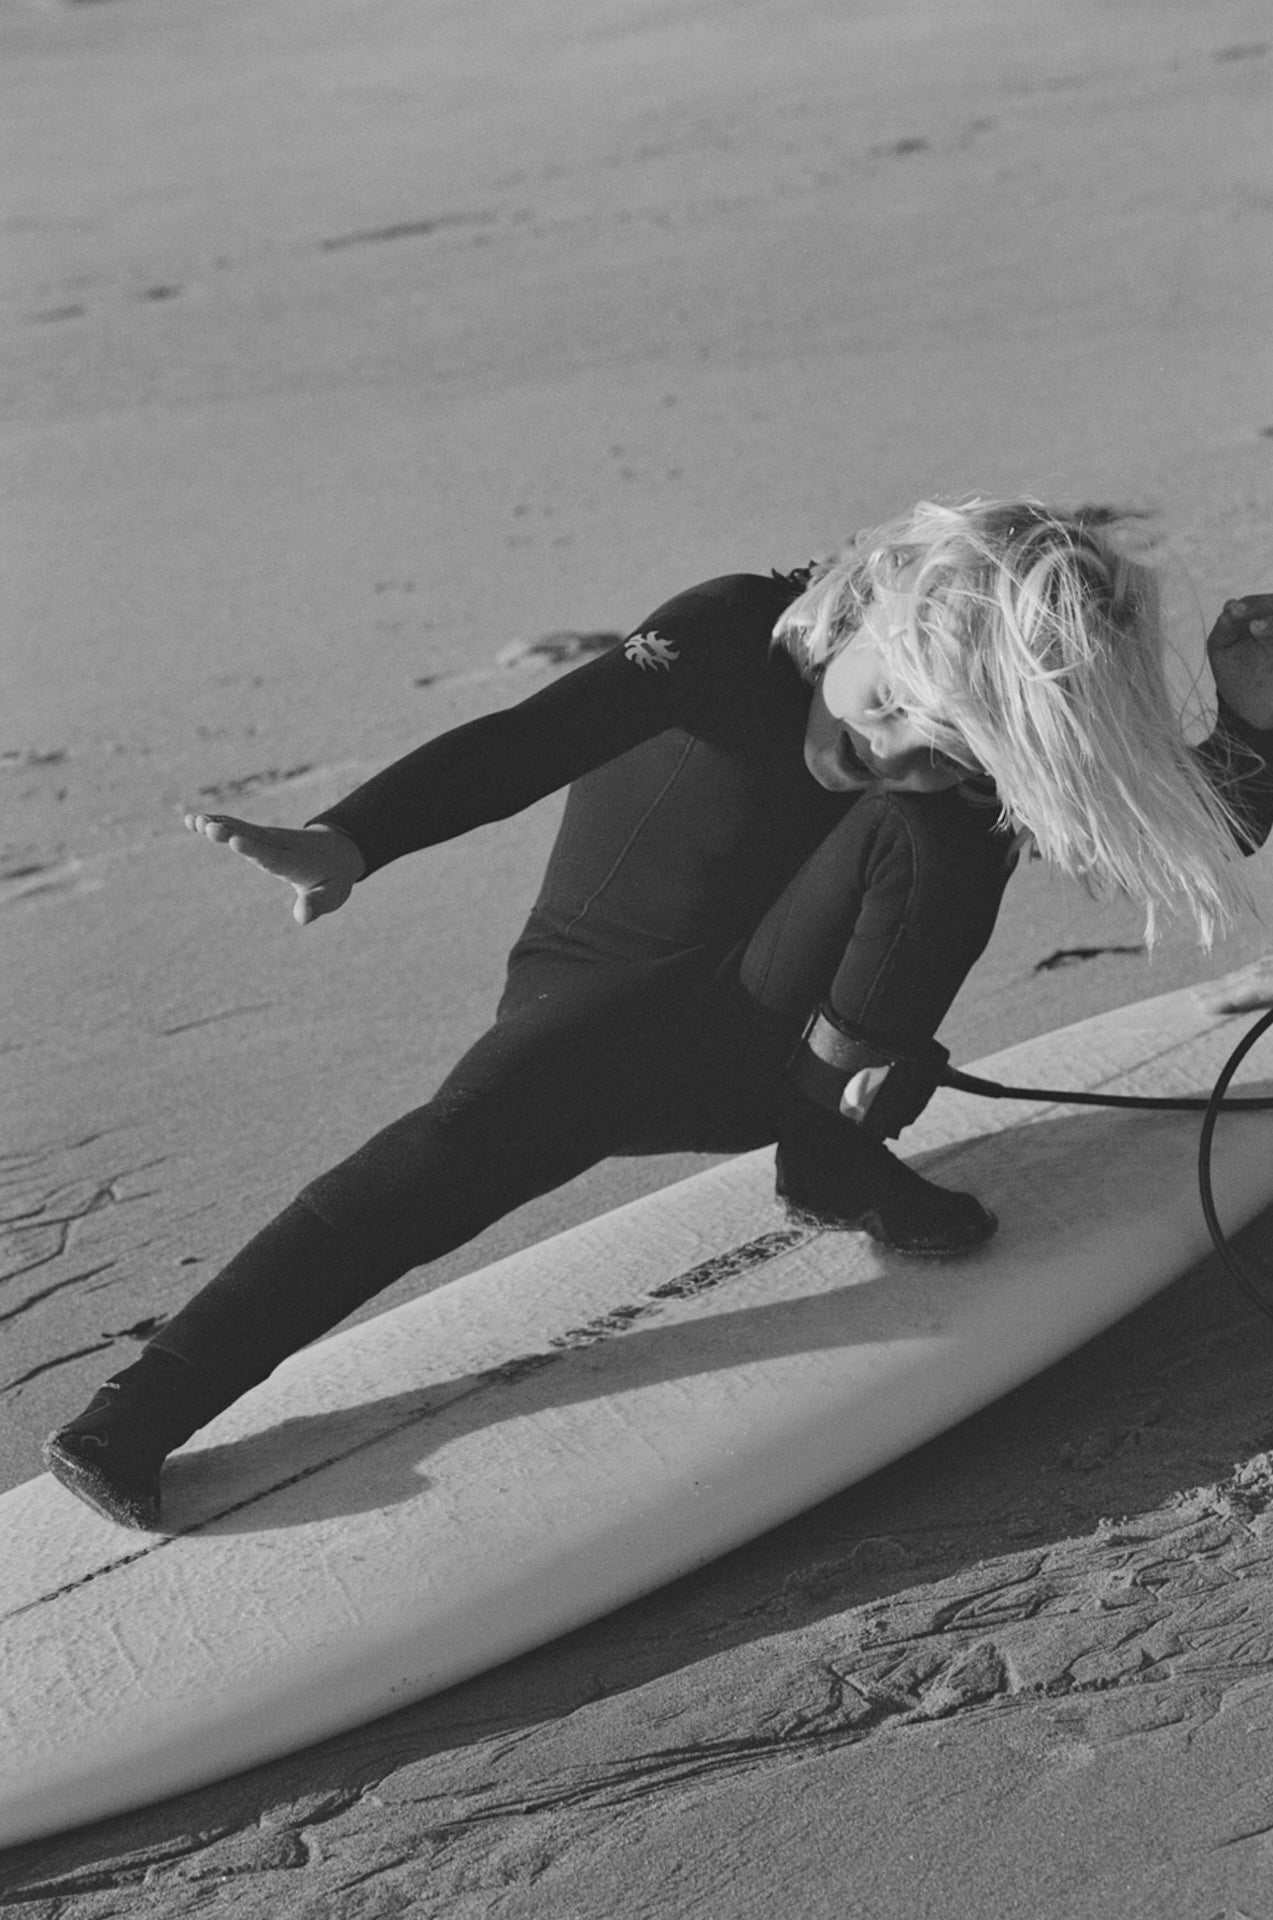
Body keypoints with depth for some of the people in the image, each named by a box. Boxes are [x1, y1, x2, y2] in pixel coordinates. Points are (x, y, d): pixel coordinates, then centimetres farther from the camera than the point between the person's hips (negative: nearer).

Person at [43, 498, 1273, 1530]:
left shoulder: (985, 754, -12)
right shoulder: (735, 639, -22)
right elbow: (525, 742, -33)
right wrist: (343, 844, -49)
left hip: (774, 1043, 3)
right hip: (598, 1008, -3)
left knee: (937, 831, -22)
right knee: (484, 1127, -34)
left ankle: (835, 1154, -13)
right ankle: (137, 1417, -36)